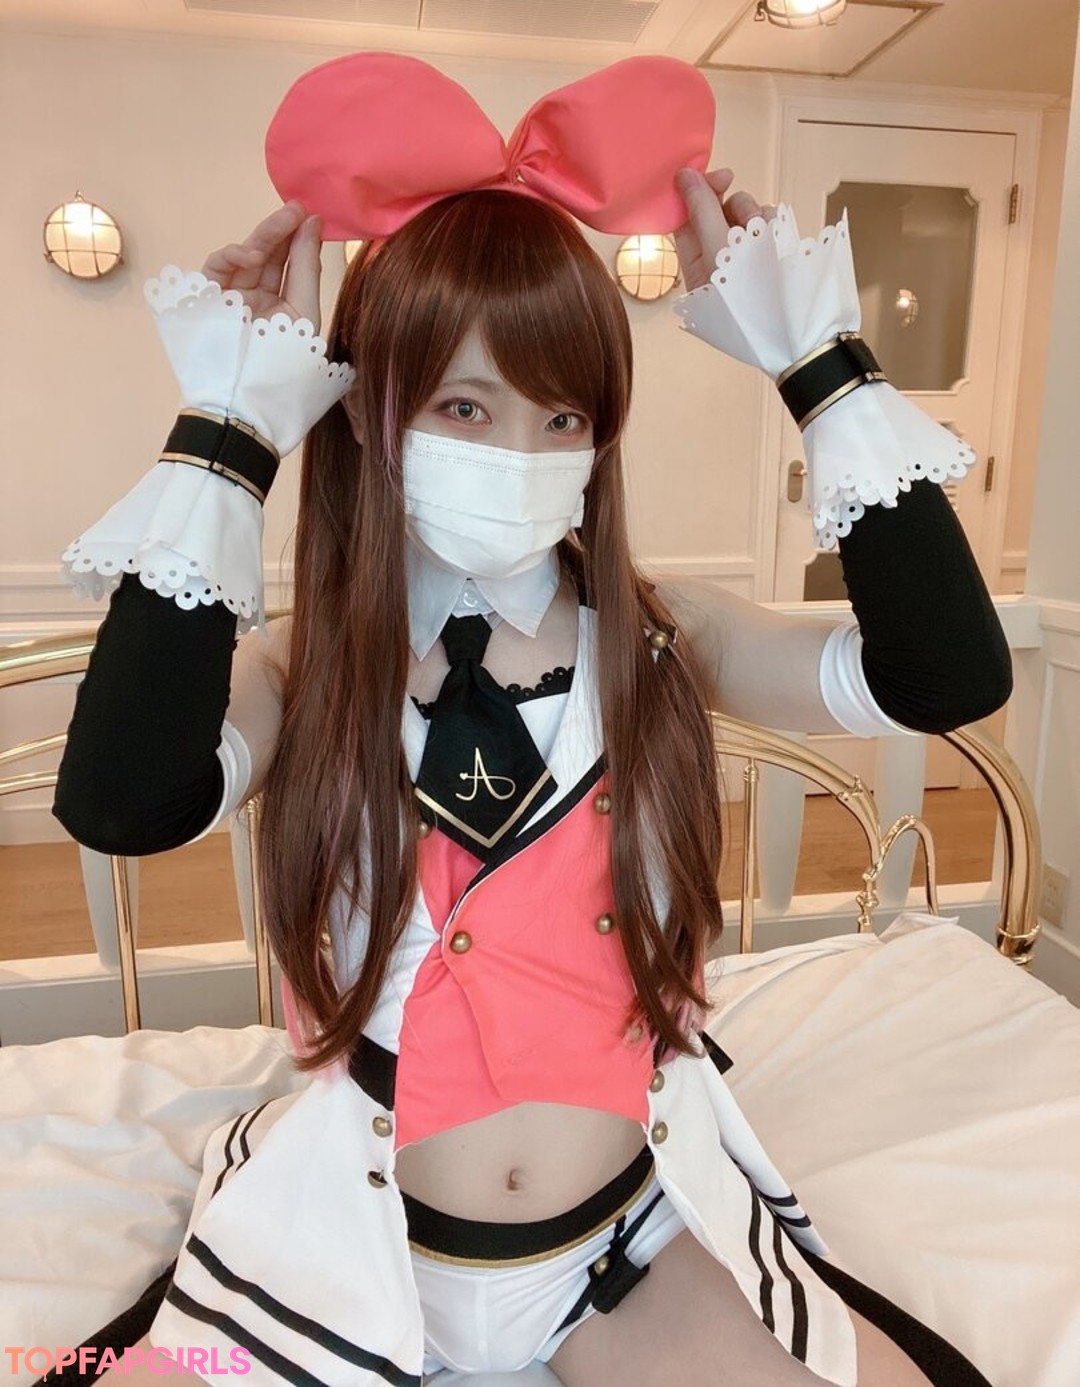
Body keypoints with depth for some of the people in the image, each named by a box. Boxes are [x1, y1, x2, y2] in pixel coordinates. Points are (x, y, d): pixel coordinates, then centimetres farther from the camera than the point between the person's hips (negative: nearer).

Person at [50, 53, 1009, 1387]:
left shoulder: (661, 638, -9)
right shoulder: (299, 665, -11)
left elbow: (948, 674, -22)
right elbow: (121, 806, -31)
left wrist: (819, 364, -18)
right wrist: (228, 437, -26)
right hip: (357, 1229, 0)